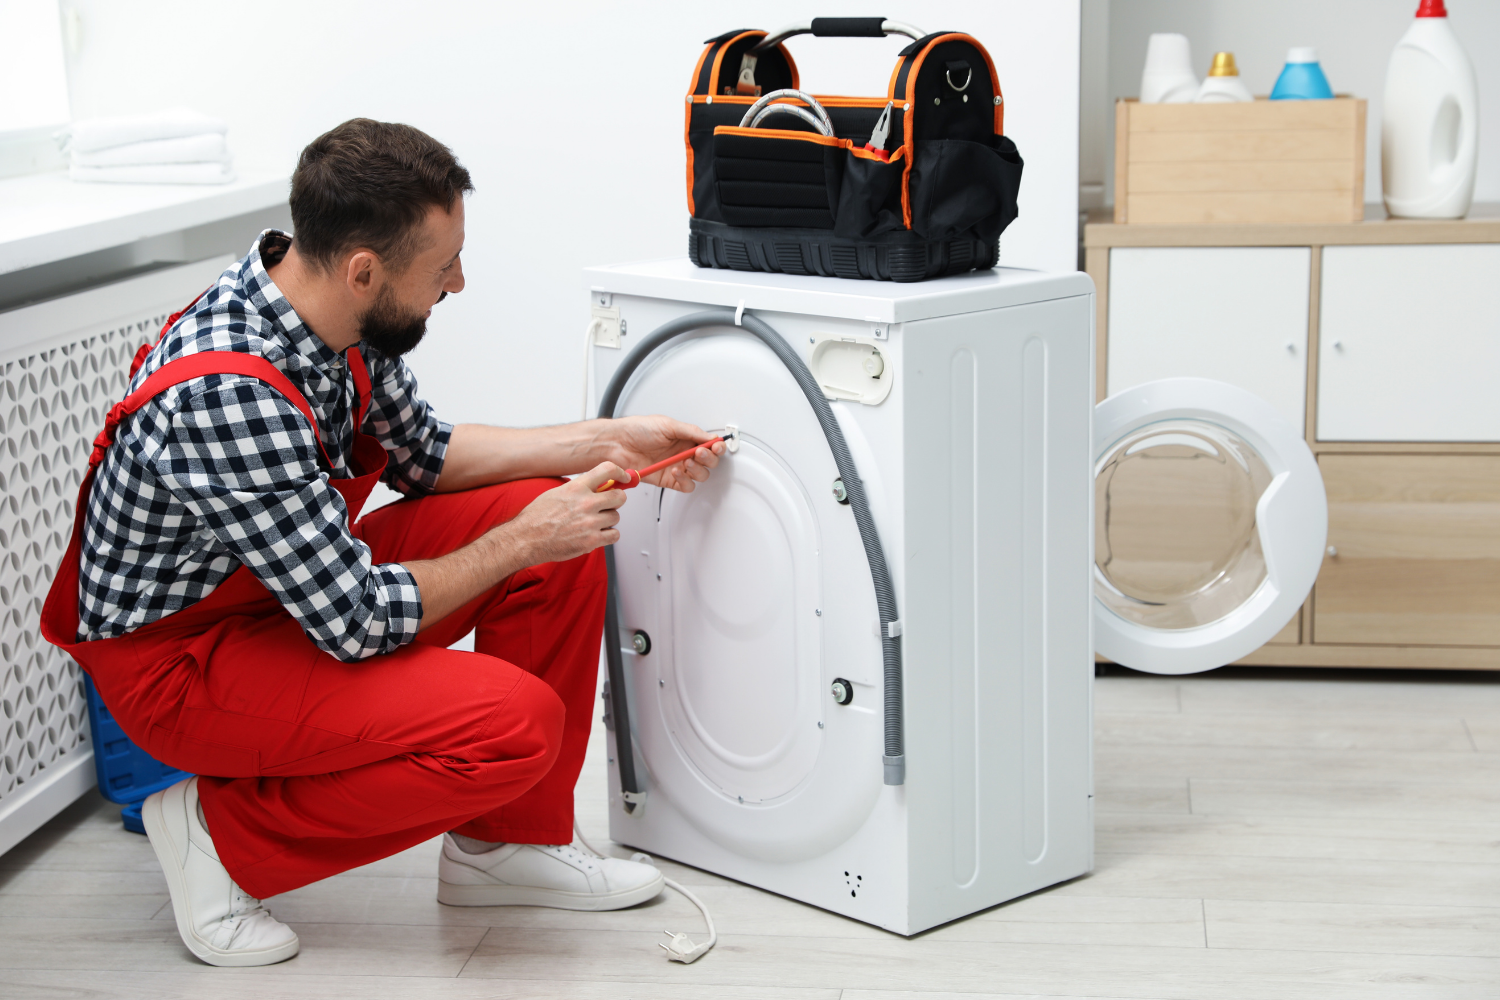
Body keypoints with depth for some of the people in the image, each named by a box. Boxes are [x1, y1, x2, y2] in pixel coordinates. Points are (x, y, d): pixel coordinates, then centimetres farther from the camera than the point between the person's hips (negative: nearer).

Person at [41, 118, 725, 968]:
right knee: (515, 723, -24)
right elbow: (356, 624, -28)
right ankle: (223, 834, -4)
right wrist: (519, 543, -17)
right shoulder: (228, 399, -35)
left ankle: (506, 843, 10)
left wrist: (607, 442, 3)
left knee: (563, 530, -3)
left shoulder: (339, 316, -8)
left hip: (306, 582, 9)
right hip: (179, 659, -9)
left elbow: (423, 453, 10)